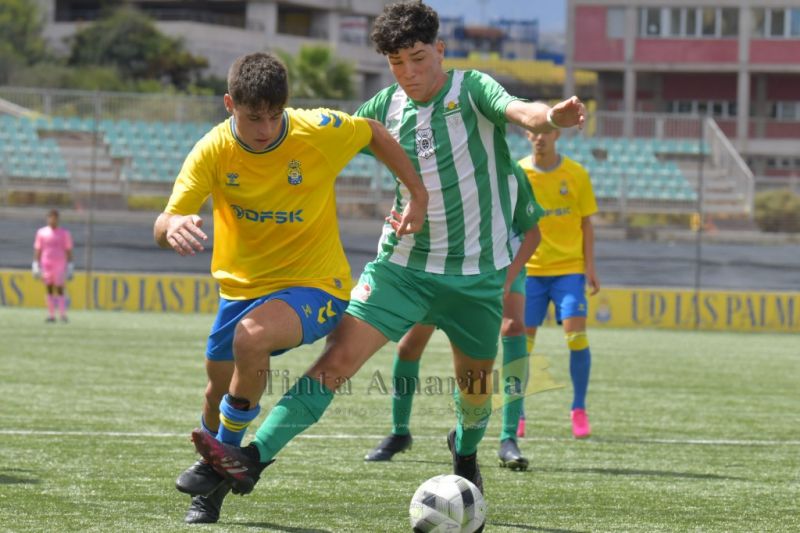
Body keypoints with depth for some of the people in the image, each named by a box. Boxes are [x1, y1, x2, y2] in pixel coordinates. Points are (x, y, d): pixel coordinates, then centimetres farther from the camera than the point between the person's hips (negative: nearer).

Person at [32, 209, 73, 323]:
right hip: (46, 265, 2)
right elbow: (37, 250, 10)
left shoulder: (64, 233, 3)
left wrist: (70, 268, -1)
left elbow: (68, 251, 4)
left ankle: (63, 315, -8)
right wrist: (35, 266, 4)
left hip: (60, 266, -2)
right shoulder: (41, 232, 8)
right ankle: (51, 315, 4)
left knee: (60, 290, -8)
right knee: (49, 289, 2)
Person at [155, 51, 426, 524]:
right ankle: (209, 490, 43)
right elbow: (163, 226, -20)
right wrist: (173, 227, -45)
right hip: (242, 287, 4)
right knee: (220, 388, 13)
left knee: (251, 338, -33)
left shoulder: (320, 132, -17)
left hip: (315, 285, -4)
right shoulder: (213, 152, -14)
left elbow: (375, 133, 4)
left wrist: (419, 196, 1)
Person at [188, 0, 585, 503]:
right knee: (339, 356, -13)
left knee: (475, 383, 13)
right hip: (402, 263, 2)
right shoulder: (387, 106, 3)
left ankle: (466, 452, 48)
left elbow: (515, 109, -28)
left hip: (476, 272, -2)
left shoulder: (472, 90, -8)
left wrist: (550, 116, -50)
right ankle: (252, 459, -22)